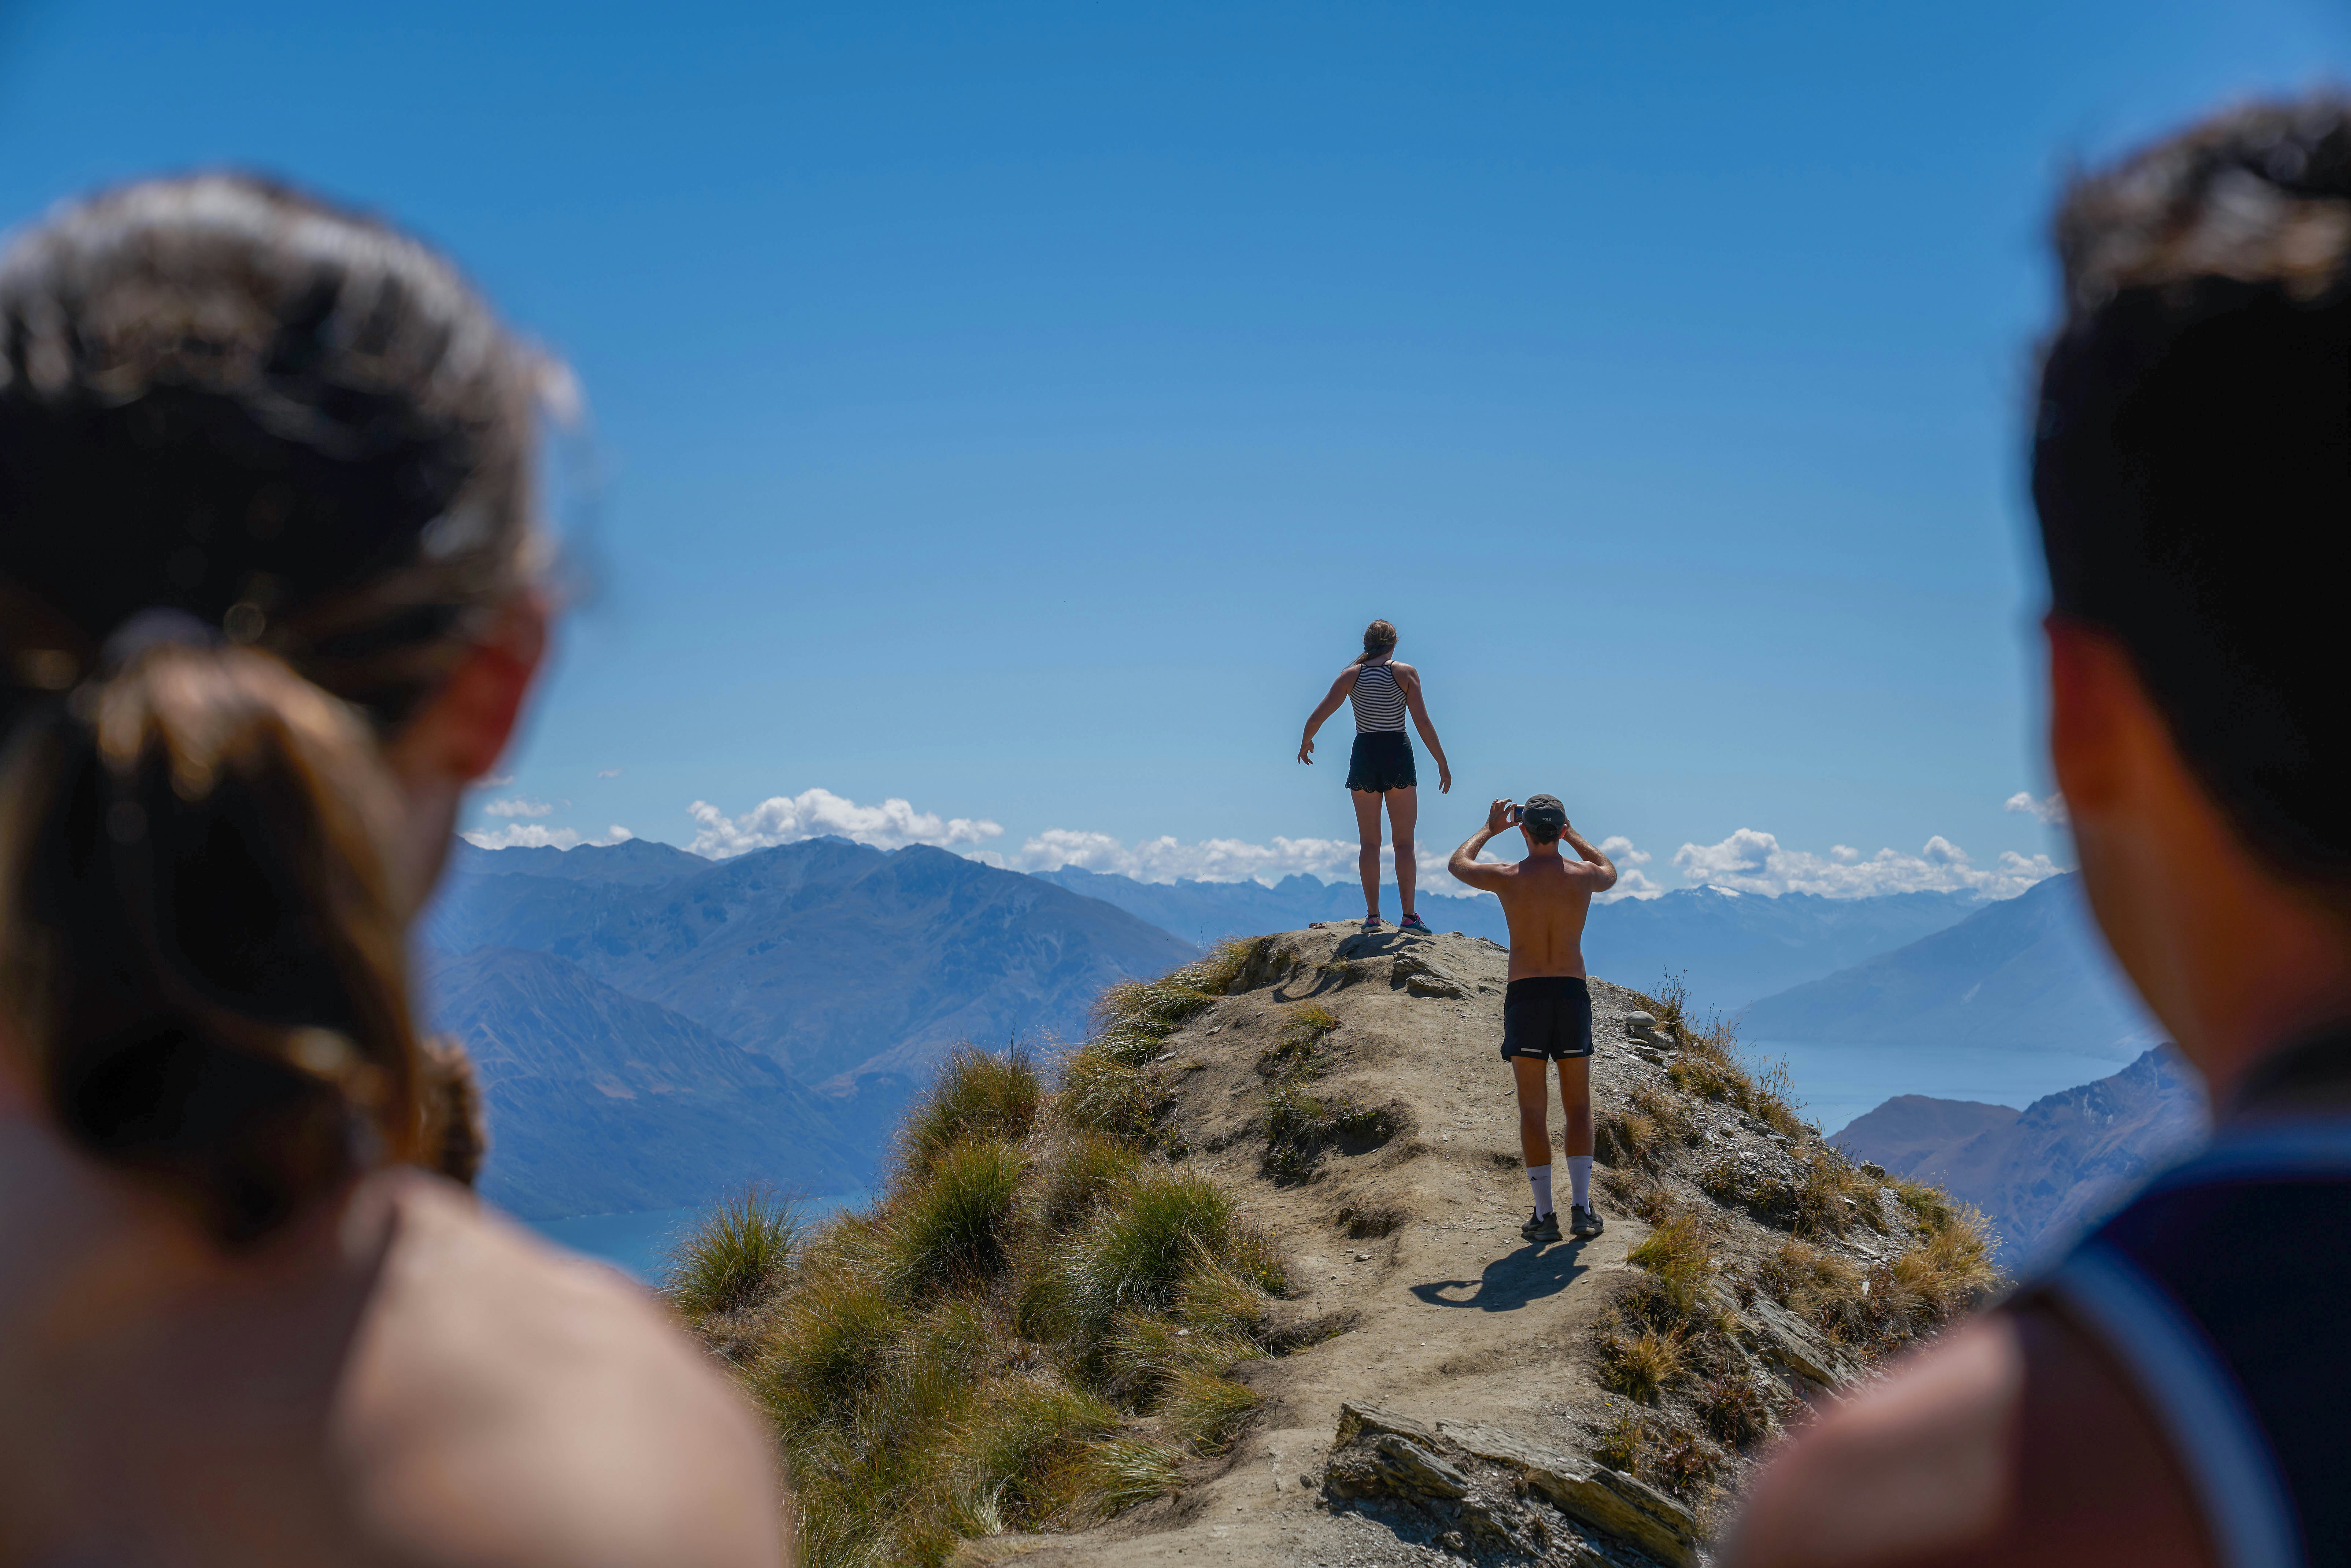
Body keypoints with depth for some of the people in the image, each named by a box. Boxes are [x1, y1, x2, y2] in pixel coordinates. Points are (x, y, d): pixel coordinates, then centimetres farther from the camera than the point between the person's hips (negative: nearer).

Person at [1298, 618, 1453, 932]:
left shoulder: (1351, 676, 6)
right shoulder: (1406, 673, 1)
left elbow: (1316, 718, 3)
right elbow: (1423, 723, -5)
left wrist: (1306, 743, 23)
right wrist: (1442, 763, 2)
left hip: (1364, 755, 2)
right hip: (1398, 755, -2)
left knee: (1369, 843, 8)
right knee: (1404, 842, 2)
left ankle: (1372, 915, 4)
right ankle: (1409, 915, -4)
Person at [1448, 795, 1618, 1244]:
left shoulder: (1508, 879, -5)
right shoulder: (1583, 876, -1)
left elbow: (1457, 864, 16)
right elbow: (1610, 871, 27)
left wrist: (1490, 829, 28)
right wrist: (1572, 835, 30)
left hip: (1525, 997, -1)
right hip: (1573, 993, 1)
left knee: (1533, 1110, 4)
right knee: (1578, 1107, 10)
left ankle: (1544, 1215, 3)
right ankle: (1581, 1209, 1)